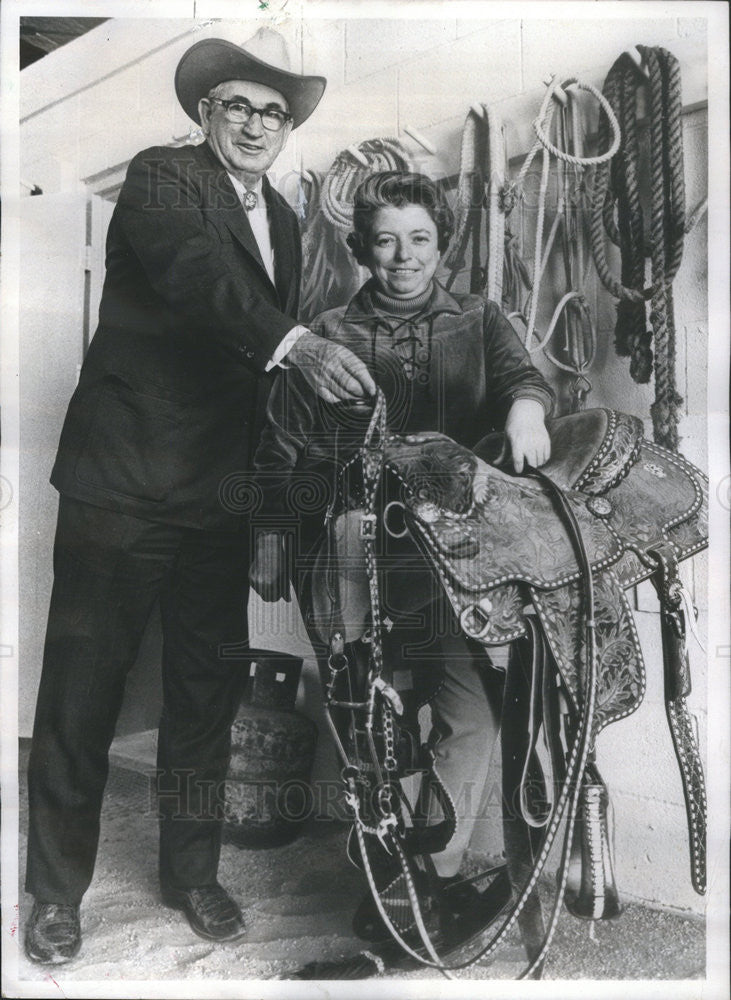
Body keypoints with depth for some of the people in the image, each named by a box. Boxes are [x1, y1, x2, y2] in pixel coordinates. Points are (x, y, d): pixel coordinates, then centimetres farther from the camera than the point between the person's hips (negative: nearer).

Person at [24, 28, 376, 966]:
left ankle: (192, 871, 32)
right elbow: (194, 268, -25)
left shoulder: (282, 217, 17)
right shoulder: (161, 177, -3)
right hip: (123, 483, -6)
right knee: (82, 689, 4)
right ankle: (56, 890, 24)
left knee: (207, 691, 13)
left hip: (220, 494, 7)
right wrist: (295, 343, -40)